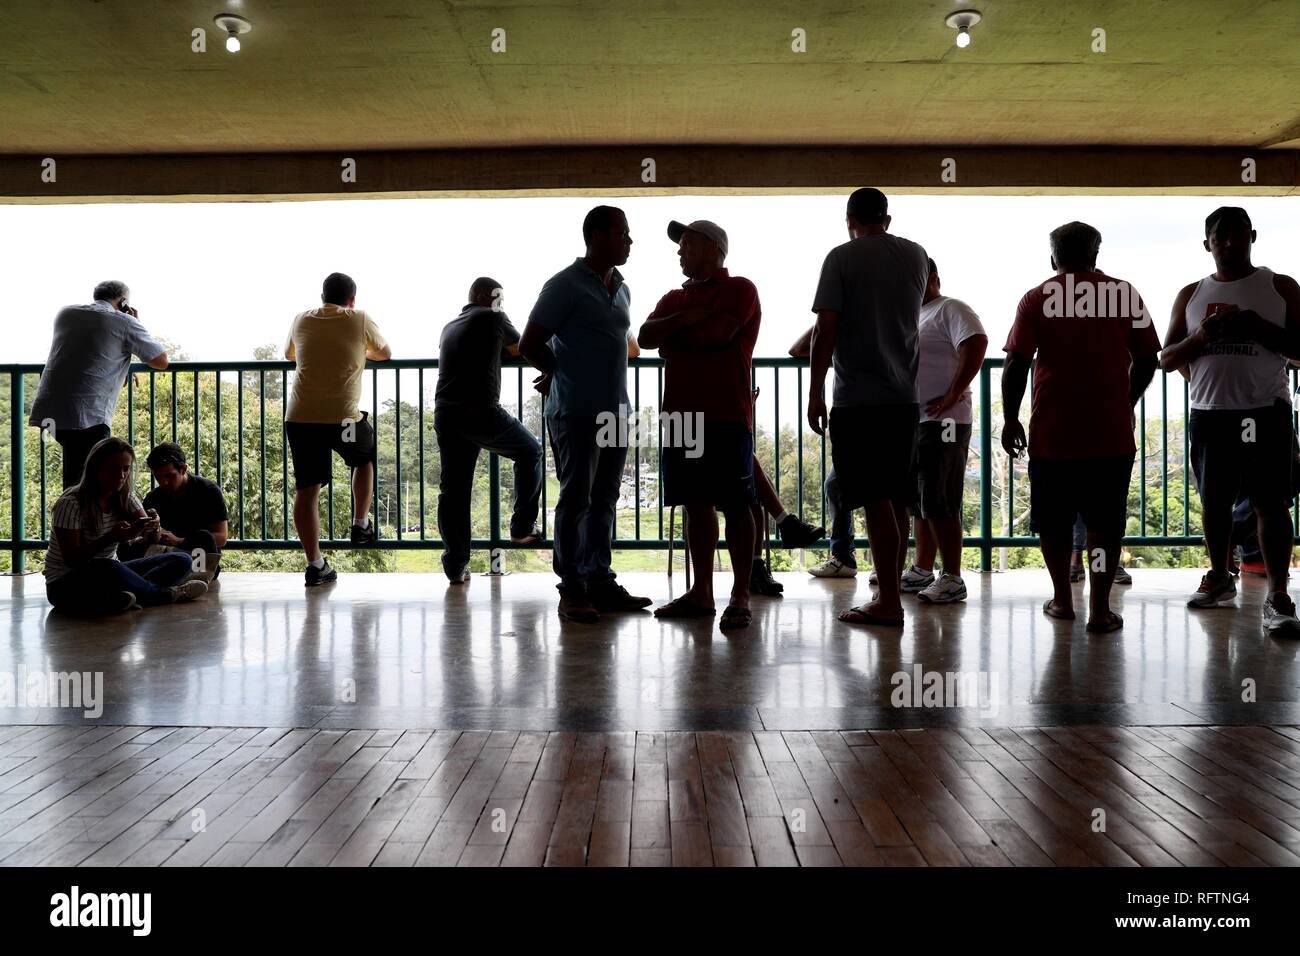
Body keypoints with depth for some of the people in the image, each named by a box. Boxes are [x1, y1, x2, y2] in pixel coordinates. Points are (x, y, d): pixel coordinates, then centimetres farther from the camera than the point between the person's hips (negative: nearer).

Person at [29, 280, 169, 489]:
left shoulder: (66, 314, 18)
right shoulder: (125, 322, 1)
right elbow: (161, 361, 7)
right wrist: (137, 326, 18)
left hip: (48, 409, 7)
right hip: (88, 416, -7)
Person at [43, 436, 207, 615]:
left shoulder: (126, 498, 4)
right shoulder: (70, 504, -16)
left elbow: (148, 531, -10)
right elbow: (72, 559, -20)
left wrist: (151, 526, -35)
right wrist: (111, 537, -33)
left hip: (109, 574, 7)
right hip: (67, 585, -7)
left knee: (181, 561, -9)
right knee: (107, 568, -41)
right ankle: (165, 594, -18)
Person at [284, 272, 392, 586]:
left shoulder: (301, 320, 14)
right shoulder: (359, 320, 5)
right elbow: (385, 354, 22)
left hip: (299, 418, 2)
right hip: (342, 418, -2)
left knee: (306, 488, 6)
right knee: (365, 457, 28)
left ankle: (315, 564, 5)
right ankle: (361, 525, 26)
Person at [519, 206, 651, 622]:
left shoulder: (621, 289, 16)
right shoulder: (565, 286, -8)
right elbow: (529, 345, -8)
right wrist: (563, 373, 7)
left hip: (615, 412, 8)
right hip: (577, 413, -7)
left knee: (604, 500, 11)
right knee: (575, 500, -3)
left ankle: (600, 582, 18)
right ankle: (572, 591, 3)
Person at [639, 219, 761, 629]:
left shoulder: (739, 290, 2)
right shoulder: (675, 298, 22)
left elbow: (718, 332, -16)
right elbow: (645, 337, 6)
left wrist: (672, 338, -1)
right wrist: (685, 320, -10)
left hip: (726, 415, -7)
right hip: (683, 413, 7)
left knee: (735, 506, -5)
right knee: (697, 504, 9)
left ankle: (740, 597, -2)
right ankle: (701, 593, 15)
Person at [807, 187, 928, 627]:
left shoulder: (842, 257, -5)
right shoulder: (915, 255, 11)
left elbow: (825, 329, -11)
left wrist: (815, 393, -7)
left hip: (858, 397, -6)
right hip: (905, 396, 6)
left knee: (876, 501, -6)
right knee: (896, 500, 13)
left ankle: (889, 602, -5)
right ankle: (890, 592, 22)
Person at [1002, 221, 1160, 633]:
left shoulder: (1036, 298, -1)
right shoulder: (1124, 293, 3)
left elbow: (1016, 364, -7)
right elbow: (1147, 359, 5)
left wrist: (1011, 418, 2)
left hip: (1052, 432, -1)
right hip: (1112, 431, 1)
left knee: (1053, 520, 13)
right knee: (1105, 522, 7)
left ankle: (1062, 600, 21)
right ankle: (1100, 609, 4)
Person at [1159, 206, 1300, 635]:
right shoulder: (1191, 294, 12)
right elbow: (1167, 359, 10)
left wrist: (1258, 328, -14)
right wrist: (1201, 337, -9)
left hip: (1265, 410, -3)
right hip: (1209, 412, 3)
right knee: (1213, 500, 10)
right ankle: (1219, 578, 26)